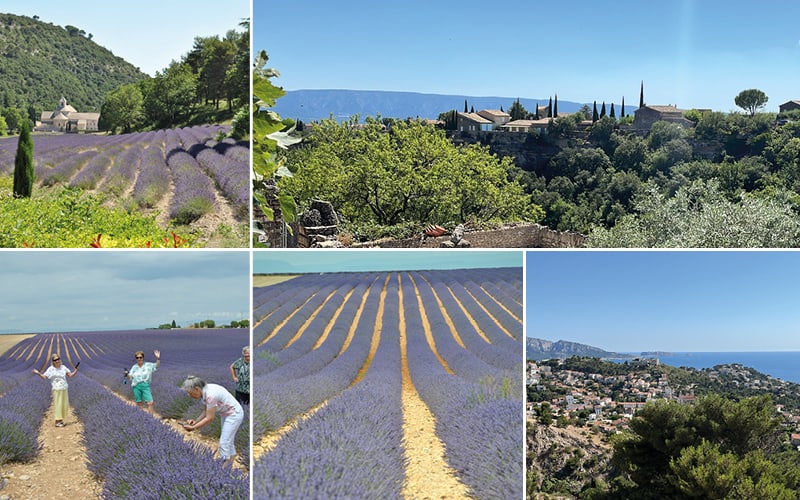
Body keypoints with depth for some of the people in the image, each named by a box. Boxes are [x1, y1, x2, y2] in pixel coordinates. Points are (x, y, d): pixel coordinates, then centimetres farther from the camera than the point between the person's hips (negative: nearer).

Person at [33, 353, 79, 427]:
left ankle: (61, 420, 20)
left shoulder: (63, 367, 8)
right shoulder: (51, 369, -4)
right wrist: (38, 373, -25)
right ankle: (57, 421, 0)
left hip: (64, 389, 5)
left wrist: (76, 371, -6)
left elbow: (70, 375, 9)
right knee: (57, 405, -5)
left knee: (64, 405, 8)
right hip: (56, 390, -5)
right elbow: (44, 377, -11)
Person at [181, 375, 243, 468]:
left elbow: (209, 419, -27)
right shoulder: (205, 392, -6)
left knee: (224, 442, -5)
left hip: (234, 414, -10)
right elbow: (205, 412, 2)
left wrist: (193, 427, -21)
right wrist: (195, 421, -12)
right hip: (226, 414, 10)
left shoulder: (210, 395, -33)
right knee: (228, 441, 22)